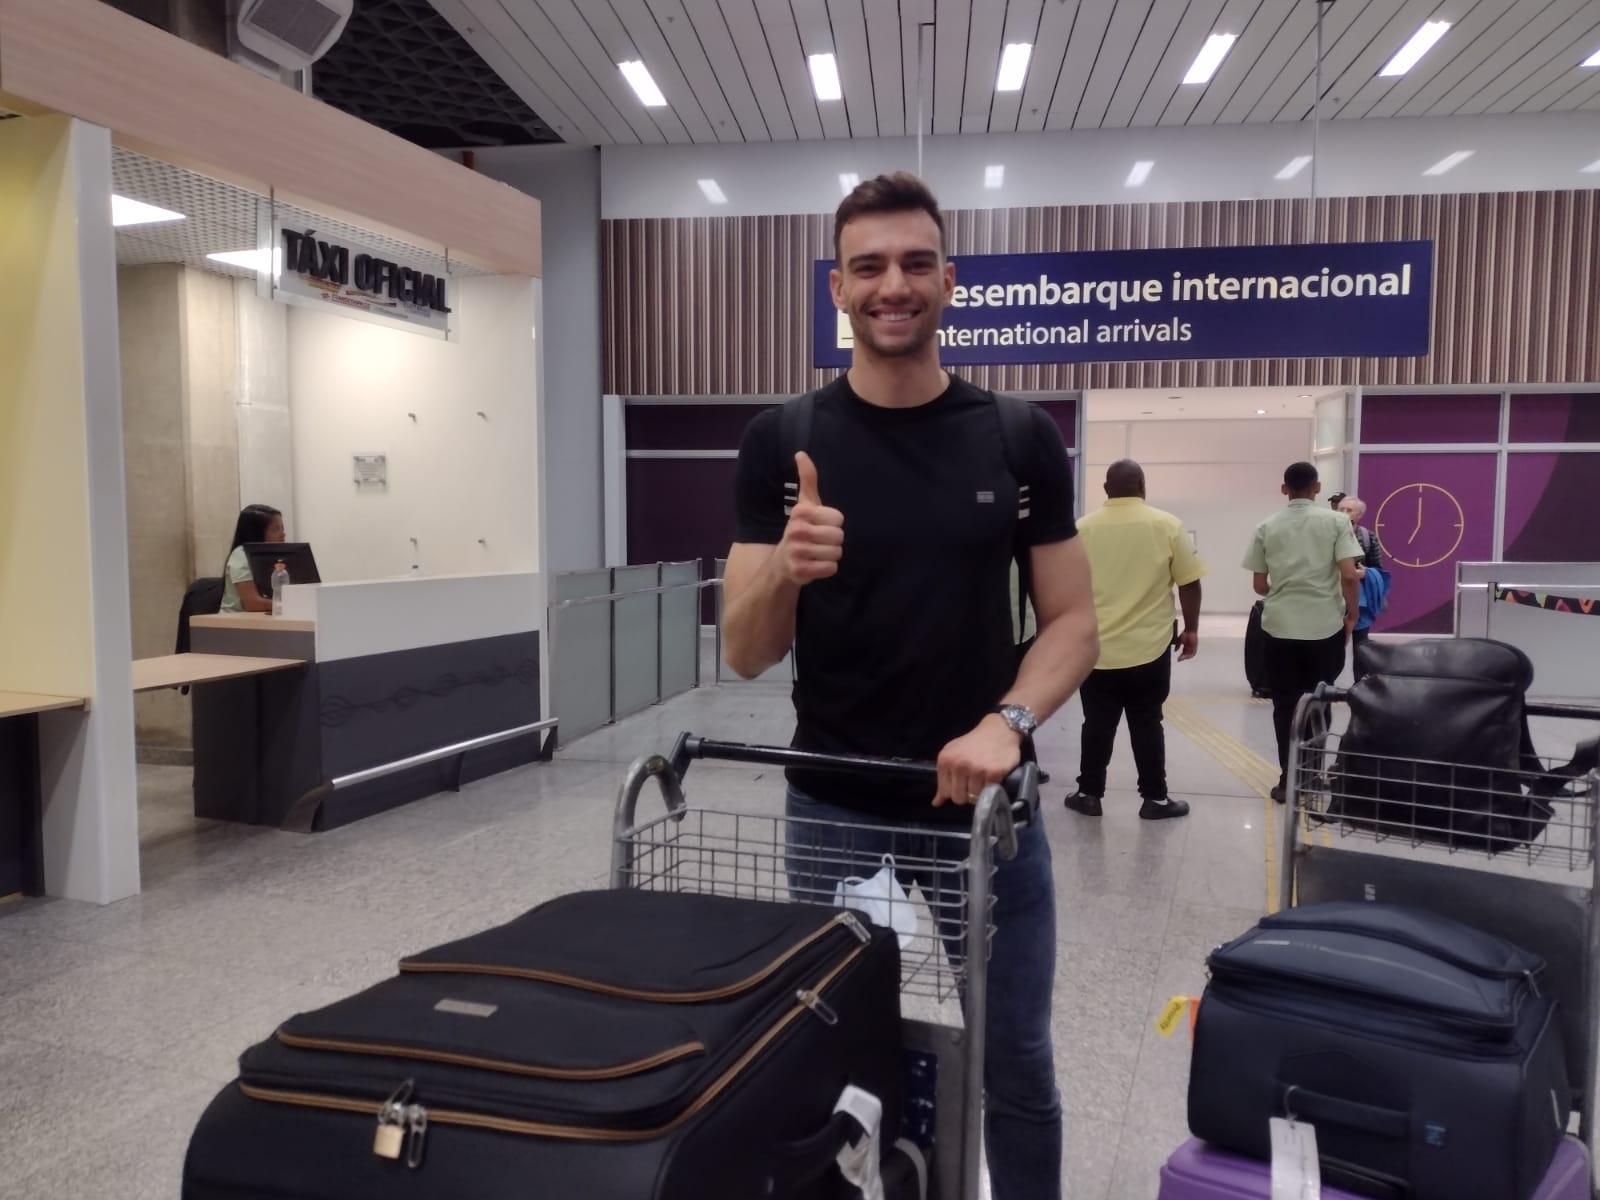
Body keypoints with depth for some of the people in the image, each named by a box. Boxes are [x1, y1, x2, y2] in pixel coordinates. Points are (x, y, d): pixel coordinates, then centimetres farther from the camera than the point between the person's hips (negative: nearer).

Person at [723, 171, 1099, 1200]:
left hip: (988, 807, 1)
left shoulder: (1022, 439, -2)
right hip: (835, 810, 0)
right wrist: (786, 570, -28)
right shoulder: (784, 444, -5)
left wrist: (1008, 722, -18)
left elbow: (1074, 621, 0)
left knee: (1015, 1069, 15)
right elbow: (748, 653, -7)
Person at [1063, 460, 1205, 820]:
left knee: (1098, 724, 9)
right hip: (1149, 646, -1)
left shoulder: (1083, 528, 0)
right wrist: (1191, 629, 9)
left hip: (1096, 647, 1)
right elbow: (1189, 583, -3)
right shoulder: (1167, 525, -4)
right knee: (1146, 724, 7)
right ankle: (1155, 799, 14)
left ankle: (1089, 795, 15)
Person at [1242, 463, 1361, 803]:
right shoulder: (1335, 521, -2)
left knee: (1285, 705, 6)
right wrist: (1352, 615, 4)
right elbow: (1349, 576, -10)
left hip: (1280, 625, 1)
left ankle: (1288, 778, 6)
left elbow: (1259, 585, 8)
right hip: (1325, 624, -1)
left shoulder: (1267, 527, 4)